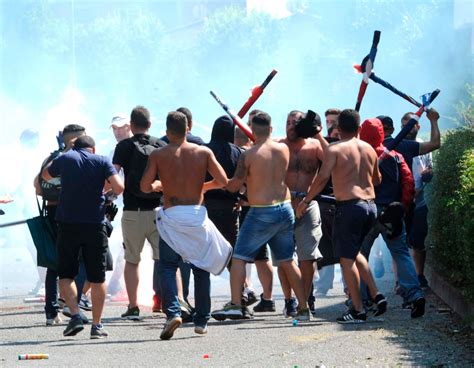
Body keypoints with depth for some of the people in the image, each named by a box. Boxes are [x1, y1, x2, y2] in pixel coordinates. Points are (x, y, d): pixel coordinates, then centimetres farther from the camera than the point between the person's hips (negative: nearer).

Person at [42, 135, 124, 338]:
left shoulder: (65, 159, 7)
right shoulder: (102, 161, 3)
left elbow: (46, 175, 26)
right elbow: (119, 187, -9)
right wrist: (105, 188, 12)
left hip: (67, 224, 0)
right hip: (95, 223, 0)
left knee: (66, 274, 9)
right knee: (97, 277, 8)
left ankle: (75, 315, -10)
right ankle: (97, 325, 9)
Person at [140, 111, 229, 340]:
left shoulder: (159, 155, -1)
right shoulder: (203, 152, 2)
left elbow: (145, 186, -5)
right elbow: (222, 181, -2)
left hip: (171, 216, -1)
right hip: (197, 215, 2)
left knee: (167, 266, 4)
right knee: (200, 267, 13)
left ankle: (173, 312, -18)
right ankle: (201, 320, 15)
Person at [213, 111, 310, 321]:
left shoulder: (248, 156, -12)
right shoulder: (284, 149, 2)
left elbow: (233, 186, -8)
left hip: (261, 213, -5)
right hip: (285, 209, 5)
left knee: (239, 257, 3)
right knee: (288, 261, 14)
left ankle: (235, 305, -7)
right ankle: (303, 308, 15)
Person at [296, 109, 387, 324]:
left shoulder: (334, 149, -6)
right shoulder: (369, 149, 11)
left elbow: (322, 178, -14)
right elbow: (377, 180, 22)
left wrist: (305, 201, -3)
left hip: (349, 206, -6)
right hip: (370, 205, 6)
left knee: (347, 258, 1)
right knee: (354, 252, 24)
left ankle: (358, 310, 0)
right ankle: (375, 295, 13)